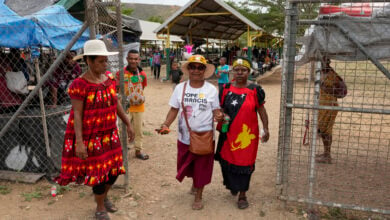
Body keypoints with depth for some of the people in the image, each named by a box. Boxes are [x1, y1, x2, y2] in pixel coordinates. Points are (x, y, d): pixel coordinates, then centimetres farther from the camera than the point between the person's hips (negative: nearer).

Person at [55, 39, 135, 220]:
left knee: (114, 168, 15)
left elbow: (116, 104, 10)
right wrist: (79, 142, -23)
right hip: (91, 137, -6)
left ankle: (104, 197, 44)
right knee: (98, 172, 6)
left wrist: (128, 124, 11)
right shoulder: (79, 84, -18)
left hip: (110, 134, 6)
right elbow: (77, 114, -18)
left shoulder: (109, 78, 1)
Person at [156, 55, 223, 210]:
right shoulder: (180, 88, -1)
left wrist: (219, 116, -27)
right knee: (188, 165, 19)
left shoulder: (211, 89, -6)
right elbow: (174, 109, 1)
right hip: (184, 137, 3)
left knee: (202, 167, 9)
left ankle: (198, 196, 29)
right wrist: (166, 125, -13)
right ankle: (195, 182, 51)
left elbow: (216, 110, -3)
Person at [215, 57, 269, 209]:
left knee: (244, 162, 5)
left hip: (247, 133, -2)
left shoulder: (255, 90, -3)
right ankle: (233, 185, 41)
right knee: (227, 160, 12)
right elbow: (220, 108, 13)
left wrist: (266, 129, -3)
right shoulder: (226, 89, 4)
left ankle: (242, 194, 22)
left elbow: (261, 110, 1)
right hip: (228, 133, 3)